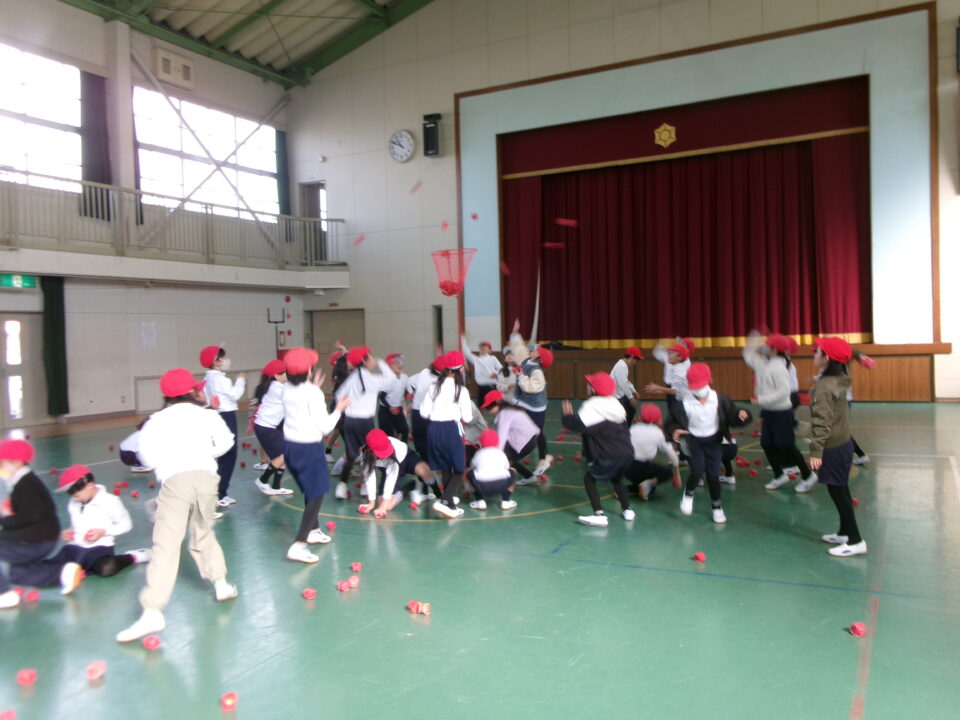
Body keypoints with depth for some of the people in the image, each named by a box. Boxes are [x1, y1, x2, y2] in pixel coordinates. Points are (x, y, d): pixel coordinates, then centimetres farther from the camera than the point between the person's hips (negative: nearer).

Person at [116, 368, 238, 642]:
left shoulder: (156, 420, 17)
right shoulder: (207, 415, 19)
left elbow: (147, 456, 6)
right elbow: (225, 442, 11)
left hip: (175, 479, -2)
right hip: (206, 476, 2)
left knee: (165, 545, -8)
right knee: (203, 533, 25)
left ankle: (152, 612, -14)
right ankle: (221, 583, 29)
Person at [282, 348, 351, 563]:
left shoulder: (288, 390, 2)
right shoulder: (313, 393, -18)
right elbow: (325, 426, -16)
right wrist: (338, 409, -1)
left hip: (290, 446, 8)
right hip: (309, 448, -8)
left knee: (310, 491, 26)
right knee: (316, 495, 1)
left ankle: (313, 530, 42)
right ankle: (298, 545, -9)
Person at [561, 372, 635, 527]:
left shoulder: (591, 407, -10)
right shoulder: (616, 406, 14)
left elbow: (577, 425, -18)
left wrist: (568, 416, 2)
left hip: (609, 456, -8)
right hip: (627, 453, 8)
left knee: (589, 478, 7)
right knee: (616, 478, 32)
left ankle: (599, 515, -6)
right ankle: (627, 510, 32)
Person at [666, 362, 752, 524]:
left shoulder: (720, 400, -12)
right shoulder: (683, 404, -15)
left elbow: (732, 416, -9)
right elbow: (672, 423, -8)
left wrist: (742, 415, -31)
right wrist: (674, 431, -30)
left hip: (713, 441, 2)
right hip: (694, 441, -2)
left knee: (713, 474, 7)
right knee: (697, 471, -19)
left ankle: (717, 506, 30)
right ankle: (688, 494, 14)